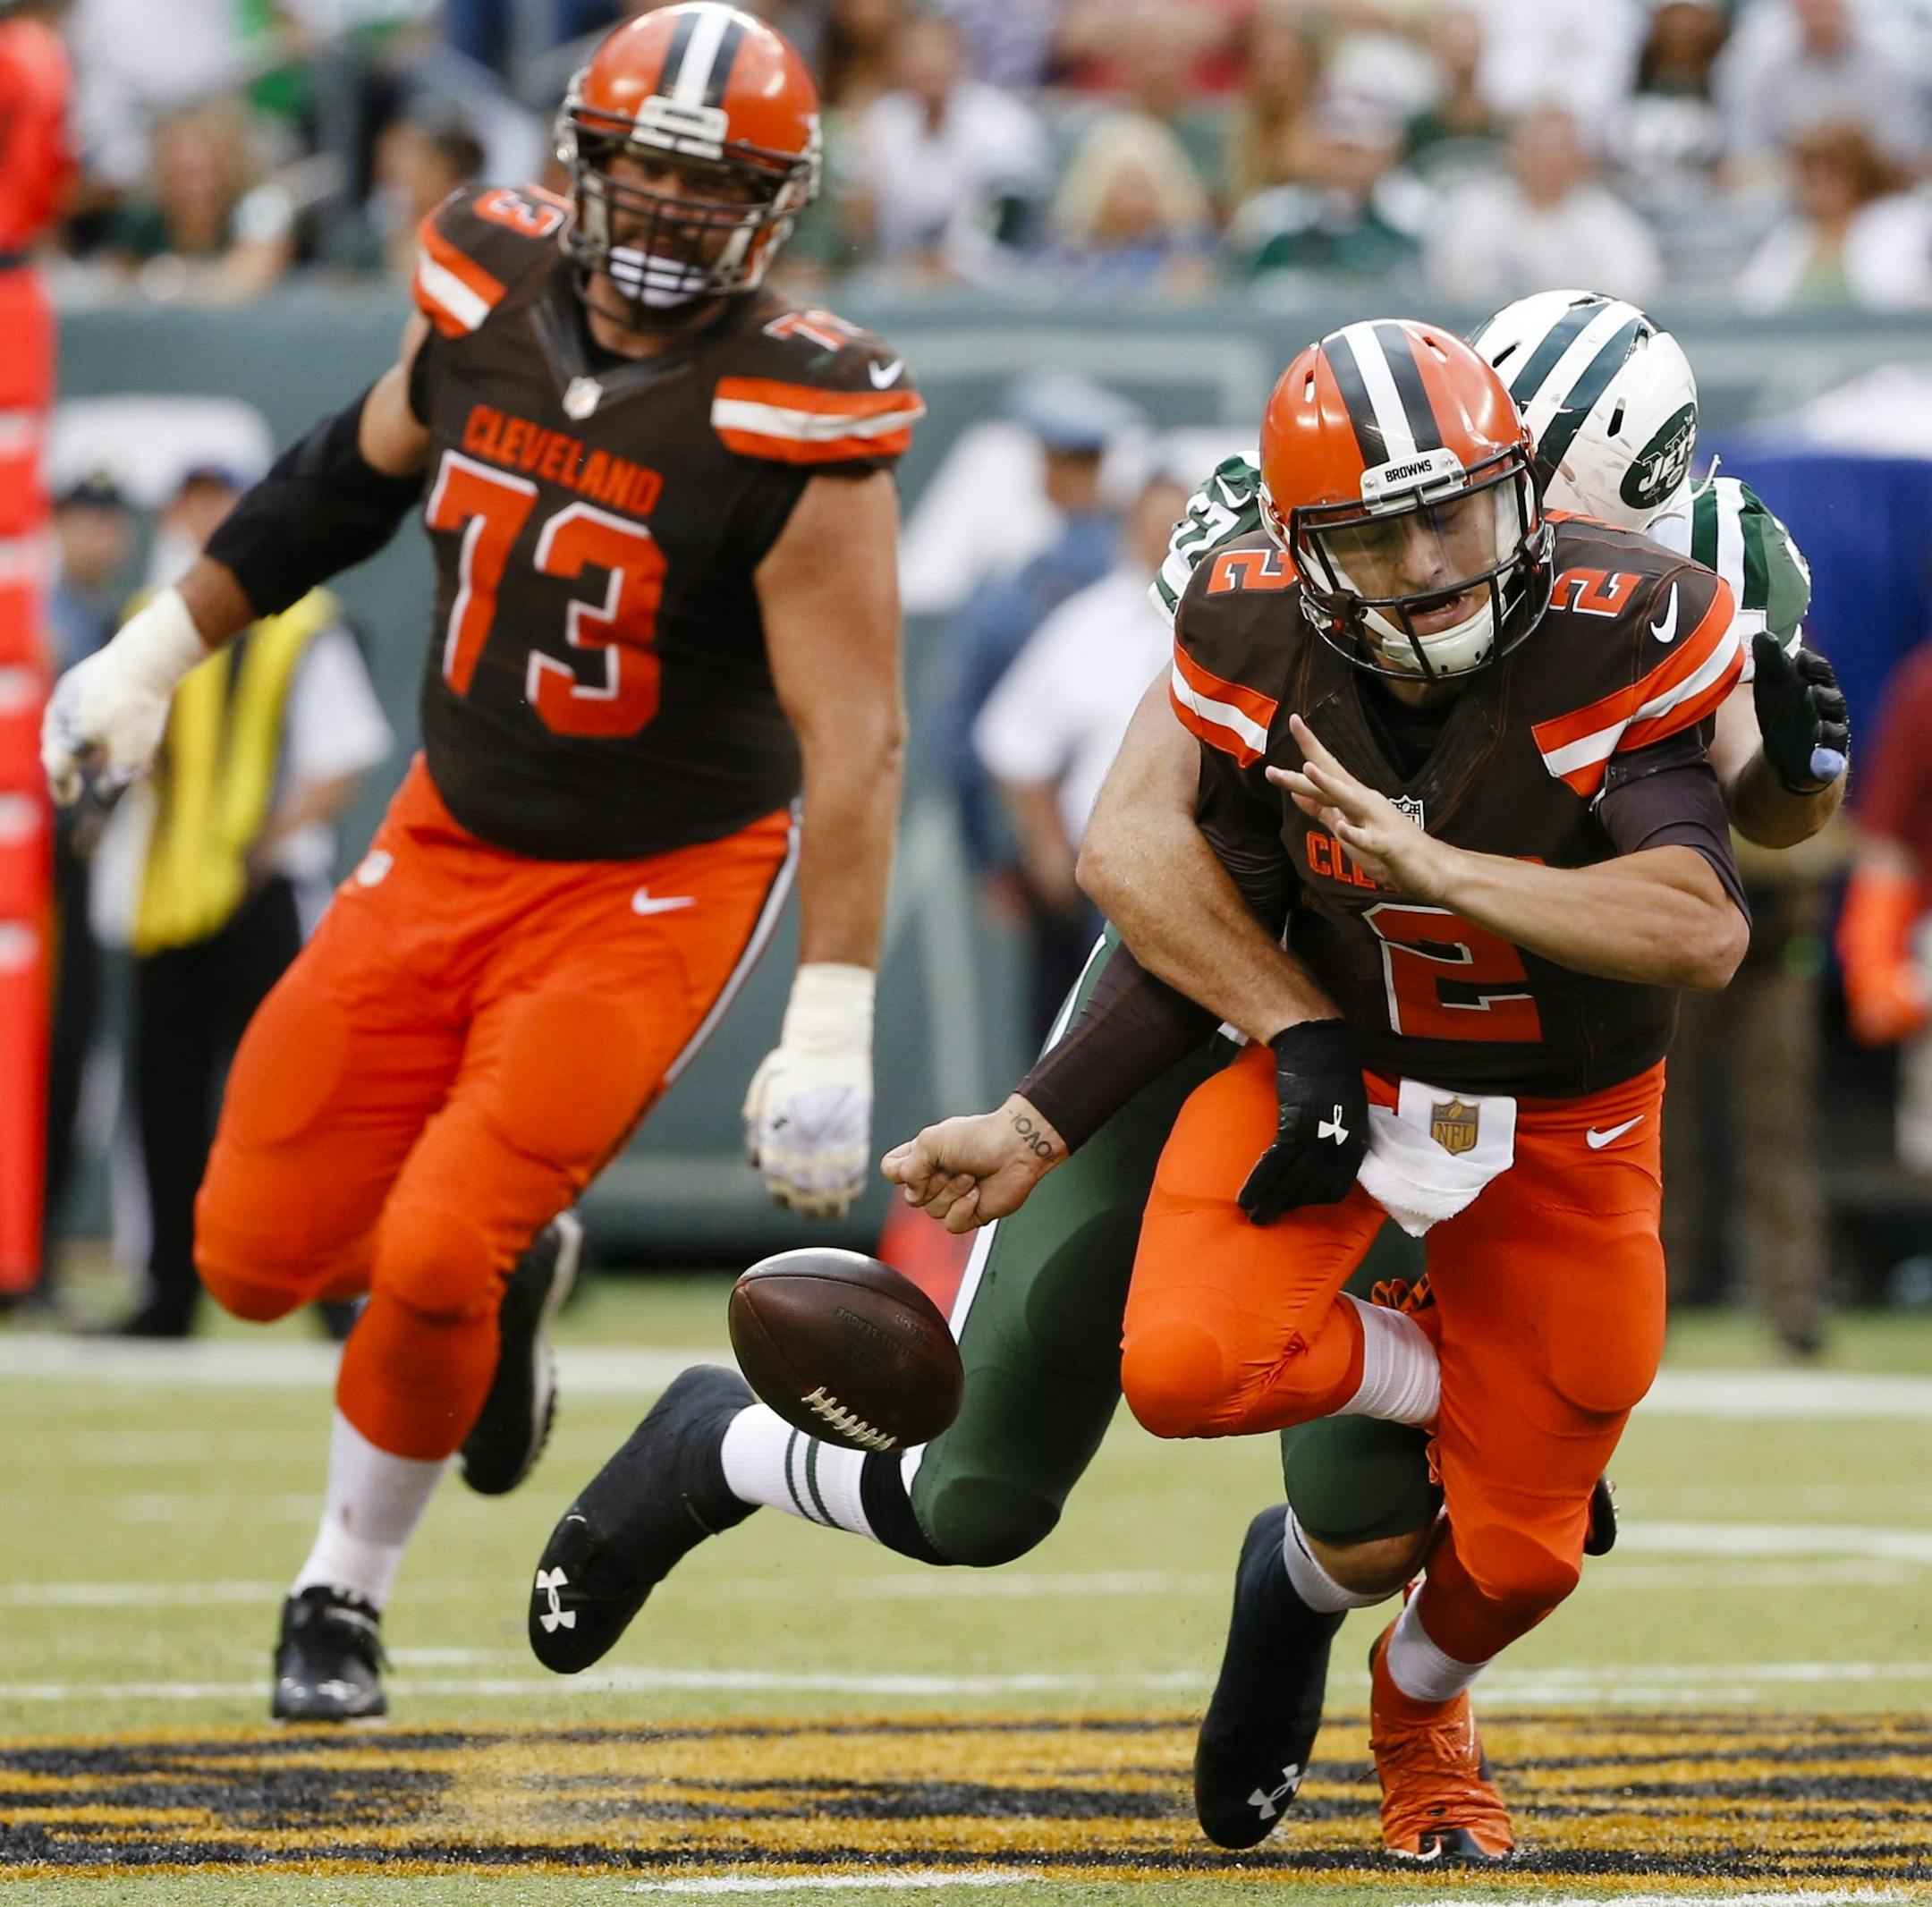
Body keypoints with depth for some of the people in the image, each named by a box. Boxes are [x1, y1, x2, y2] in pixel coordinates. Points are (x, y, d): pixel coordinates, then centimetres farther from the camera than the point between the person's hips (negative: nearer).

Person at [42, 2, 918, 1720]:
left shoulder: (795, 435, -21)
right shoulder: (494, 302, -6)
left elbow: (854, 739, -22)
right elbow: (360, 473, 15)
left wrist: (832, 1033, -26)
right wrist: (160, 649, 20)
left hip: (655, 887, -5)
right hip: (447, 846, 5)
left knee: (435, 1265, -14)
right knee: (259, 1253, 3)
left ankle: (346, 1595, 12)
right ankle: (508, 1271, 34)